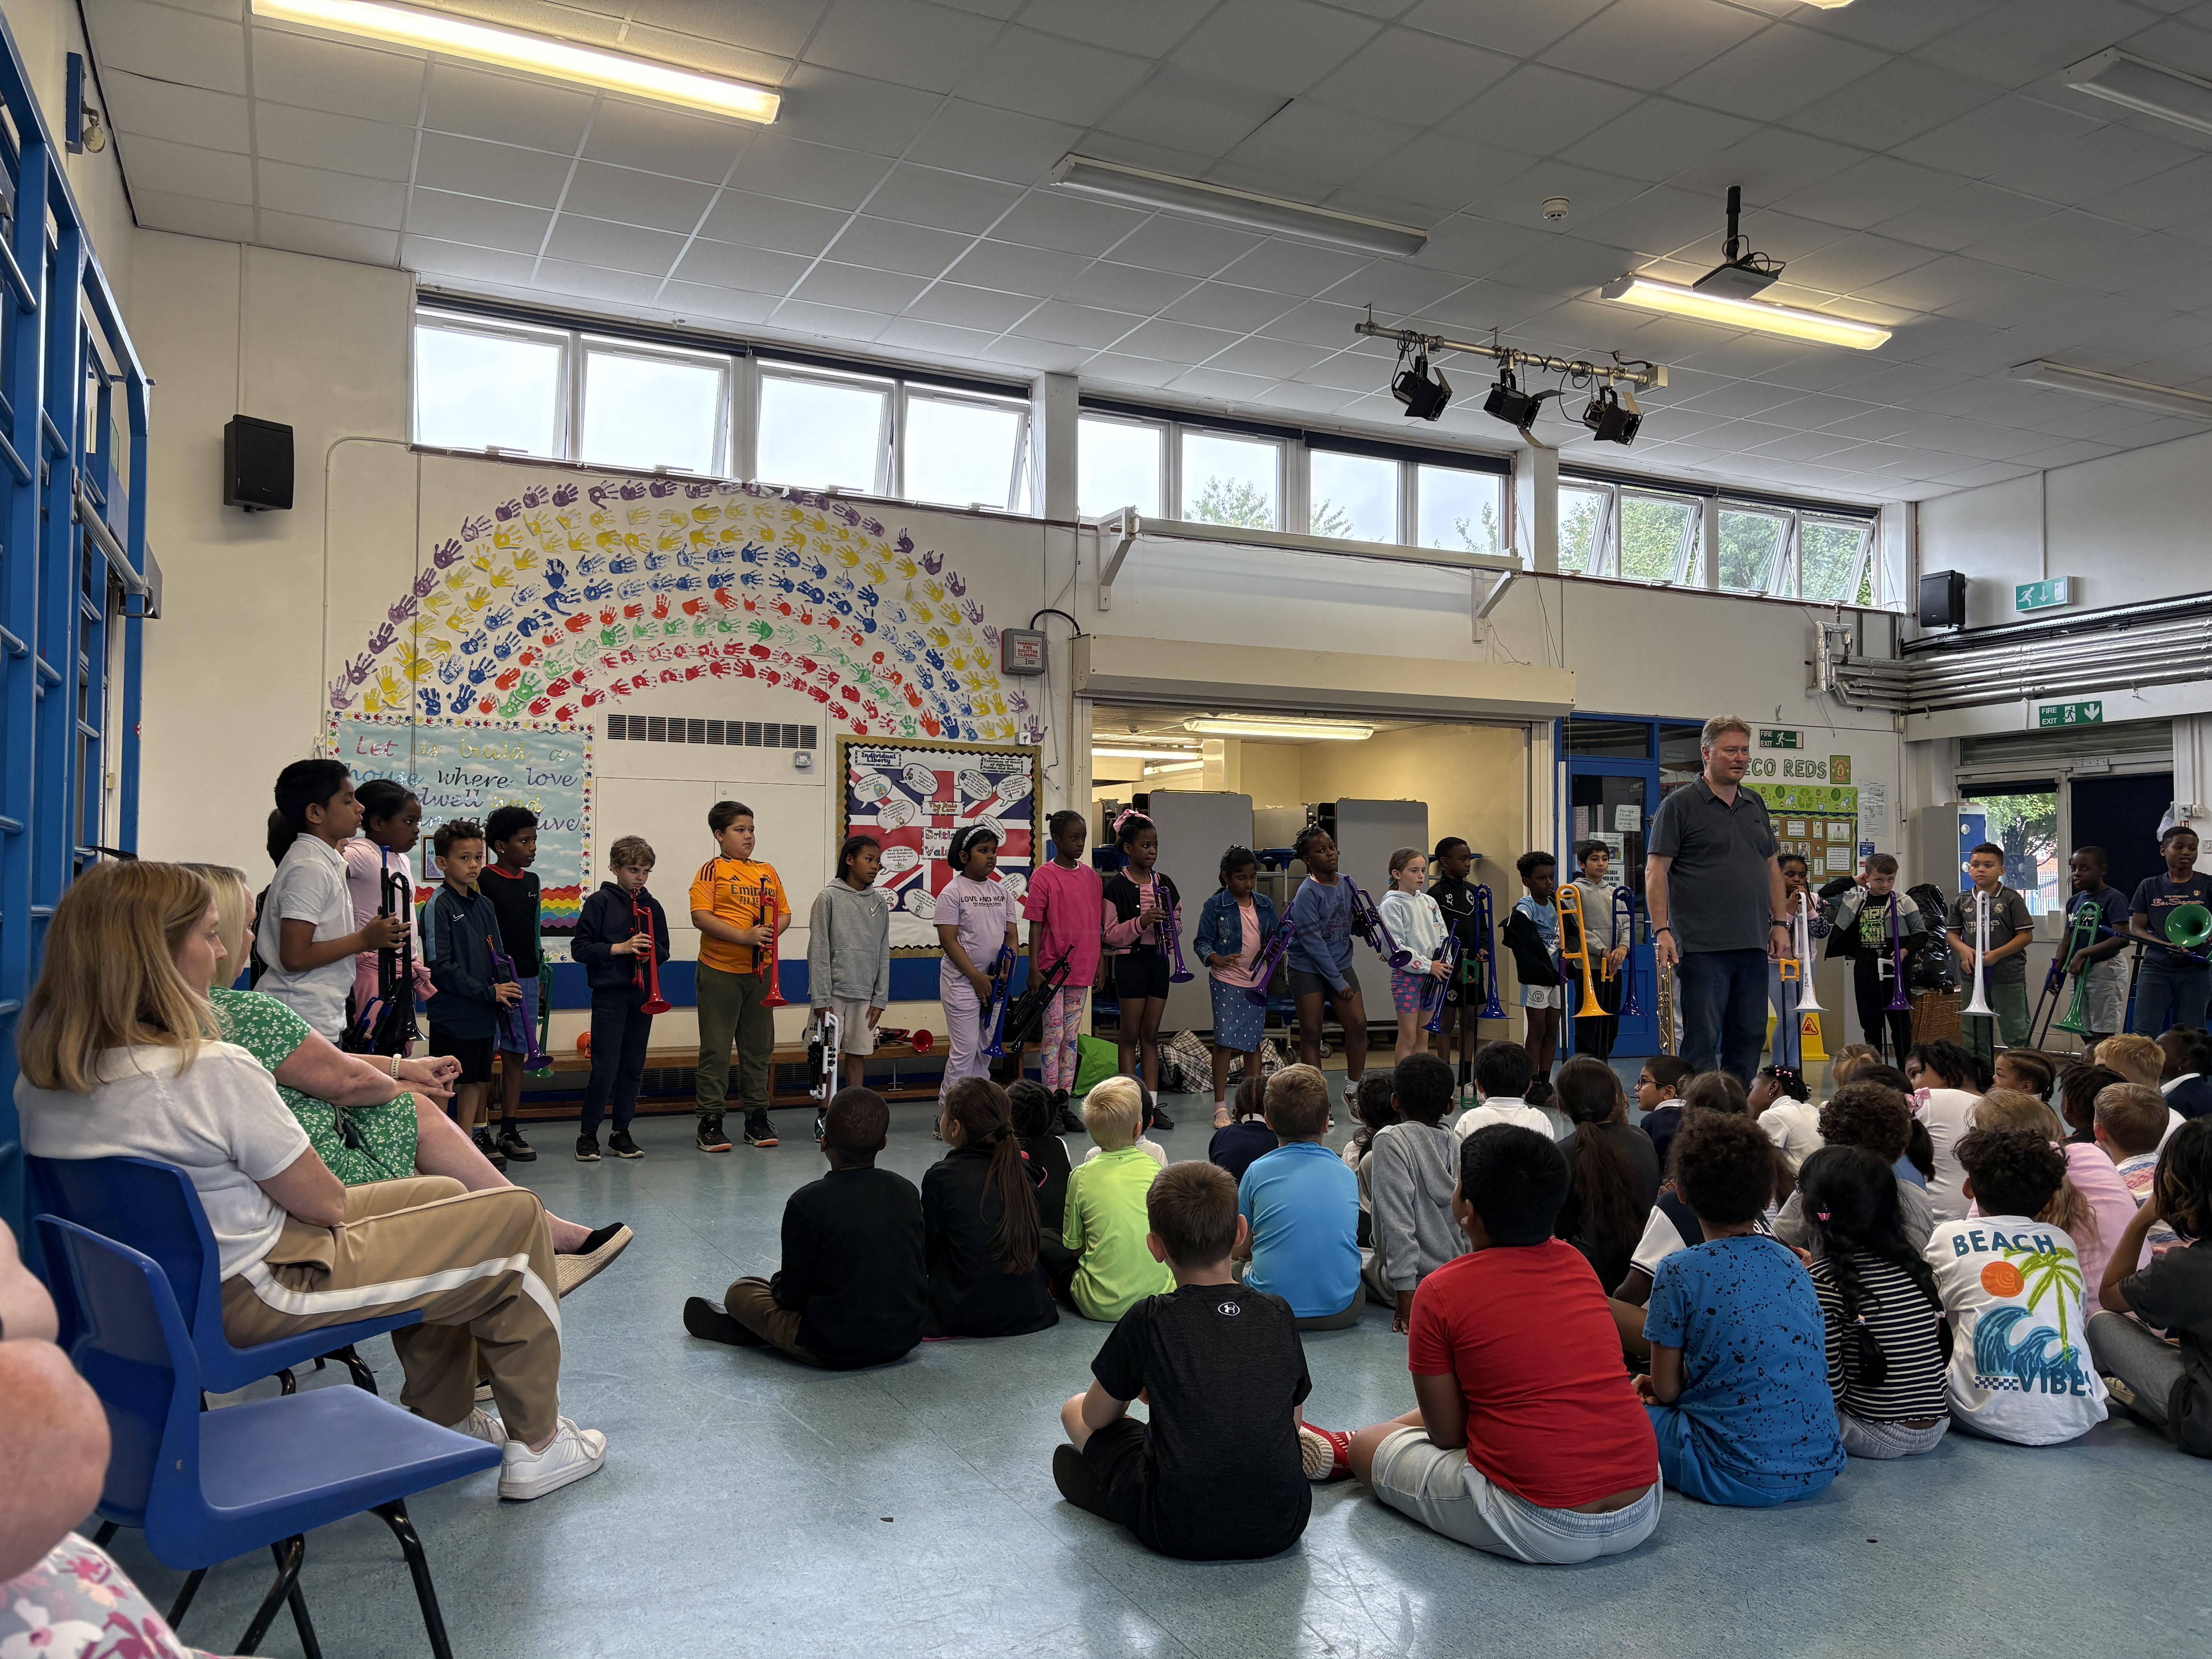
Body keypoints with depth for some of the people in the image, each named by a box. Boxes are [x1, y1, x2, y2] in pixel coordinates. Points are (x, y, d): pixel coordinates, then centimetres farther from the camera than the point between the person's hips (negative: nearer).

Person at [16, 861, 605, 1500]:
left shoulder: (42, 1076, -3)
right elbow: (325, 1203, -19)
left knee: (439, 1196, 24)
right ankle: (536, 1446, 16)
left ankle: (442, 1421, 34)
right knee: (518, 1220, 2)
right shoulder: (213, 1072, -29)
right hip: (253, 1295, -9)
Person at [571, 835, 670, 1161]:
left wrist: (651, 951, -8)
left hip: (643, 995, 5)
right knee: (605, 1069, -6)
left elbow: (663, 952, 15)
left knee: (634, 1068, 8)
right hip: (609, 994, -5)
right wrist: (621, 948, -17)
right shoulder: (600, 902, -2)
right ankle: (588, 1134, 7)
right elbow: (580, 948, -7)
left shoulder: (652, 907, 11)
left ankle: (621, 1134, 17)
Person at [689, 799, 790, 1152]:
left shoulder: (767, 871, 12)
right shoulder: (712, 870, -5)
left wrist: (772, 932, -8)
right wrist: (744, 937, -21)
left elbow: (784, 913, 15)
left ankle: (758, 1117, 21)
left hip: (761, 972, 5)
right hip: (720, 972, -5)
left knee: (759, 1048, 11)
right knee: (716, 1049, 1)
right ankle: (710, 1122, 8)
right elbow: (700, 916, -14)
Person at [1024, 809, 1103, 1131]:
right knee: (1053, 1035, -2)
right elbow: (1035, 926, -8)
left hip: (1081, 970, 5)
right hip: (1052, 969, -5)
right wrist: (1034, 969, -12)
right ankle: (1050, 1105, 5)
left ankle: (1065, 1102, 15)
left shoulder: (1092, 876, 9)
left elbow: (1097, 925, 14)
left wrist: (1099, 966, 13)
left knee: (1072, 1036, 9)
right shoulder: (1043, 876, -7)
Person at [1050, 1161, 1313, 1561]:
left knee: (1075, 1411, 17)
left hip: (1182, 1535, -4)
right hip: (1282, 1528, 4)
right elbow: (1291, 1417, 10)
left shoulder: (1147, 1320, -11)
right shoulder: (1278, 1315, -2)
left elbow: (1096, 1417, 2)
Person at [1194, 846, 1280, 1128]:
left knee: (1253, 1041, 11)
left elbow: (1272, 938, 17)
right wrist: (1218, 960, -25)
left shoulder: (1265, 905, 9)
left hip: (1257, 982, 5)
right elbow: (1201, 942, -7)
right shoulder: (1216, 906, -5)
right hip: (1227, 981, -4)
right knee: (1225, 1041, -6)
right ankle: (1221, 1107, 2)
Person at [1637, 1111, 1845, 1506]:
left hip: (1740, 1476, -6)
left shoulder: (1680, 1271, -13)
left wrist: (1660, 1385, 17)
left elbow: (1666, 1389, -6)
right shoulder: (1792, 1263, 4)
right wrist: (1674, 1384, 20)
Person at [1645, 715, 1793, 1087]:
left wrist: (1780, 923, 14)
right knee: (1702, 1040, -4)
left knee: (1750, 1036, 10)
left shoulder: (1755, 804, 17)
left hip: (1753, 945, 7)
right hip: (1703, 945, -7)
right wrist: (1662, 931, -15)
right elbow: (1656, 871, -8)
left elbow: (1771, 867, 22)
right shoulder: (1679, 805, -4)